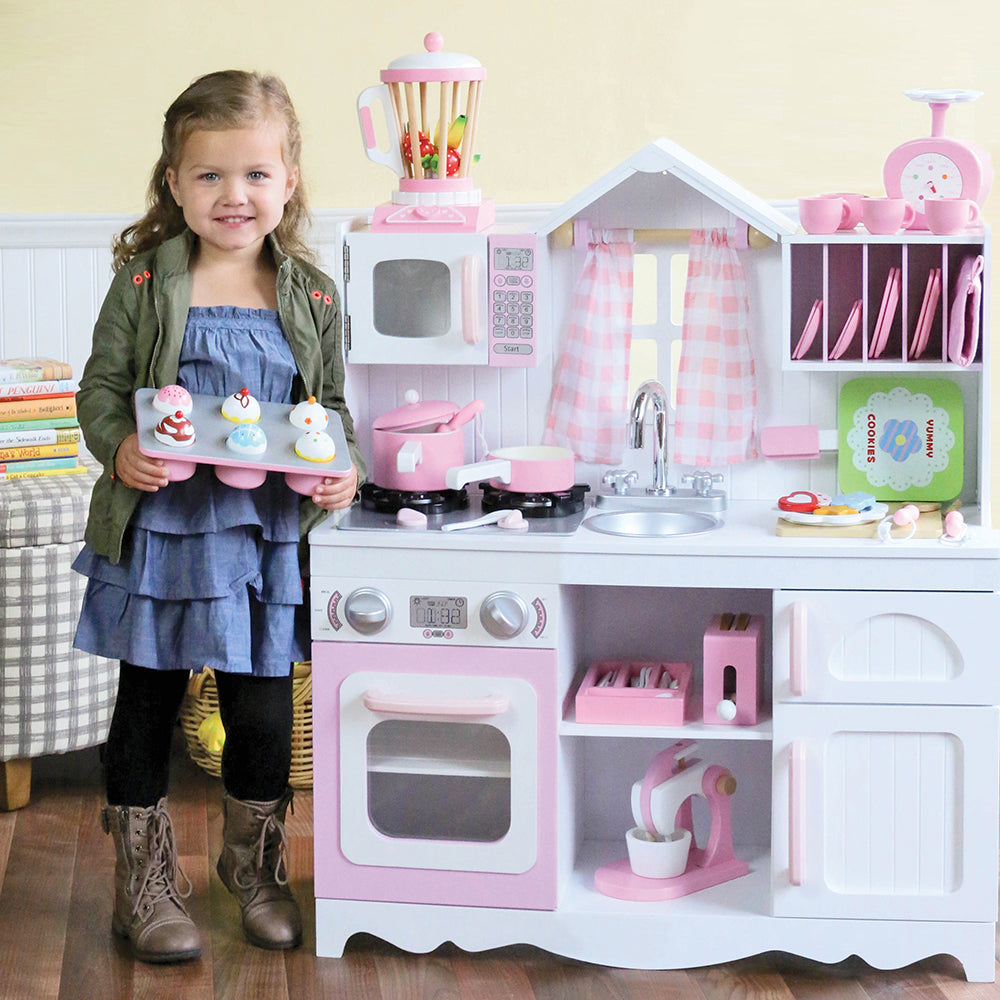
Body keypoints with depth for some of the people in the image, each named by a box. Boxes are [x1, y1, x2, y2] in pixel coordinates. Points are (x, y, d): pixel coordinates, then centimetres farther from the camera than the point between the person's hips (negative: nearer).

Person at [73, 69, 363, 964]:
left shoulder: (313, 297, 3)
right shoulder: (146, 284, -3)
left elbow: (334, 404, 10)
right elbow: (101, 386, 0)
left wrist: (342, 468, -9)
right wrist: (119, 448, -19)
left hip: (265, 534, 2)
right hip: (159, 527, -1)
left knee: (264, 712, 9)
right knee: (147, 706, 8)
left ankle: (254, 864, 34)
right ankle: (145, 881, 24)